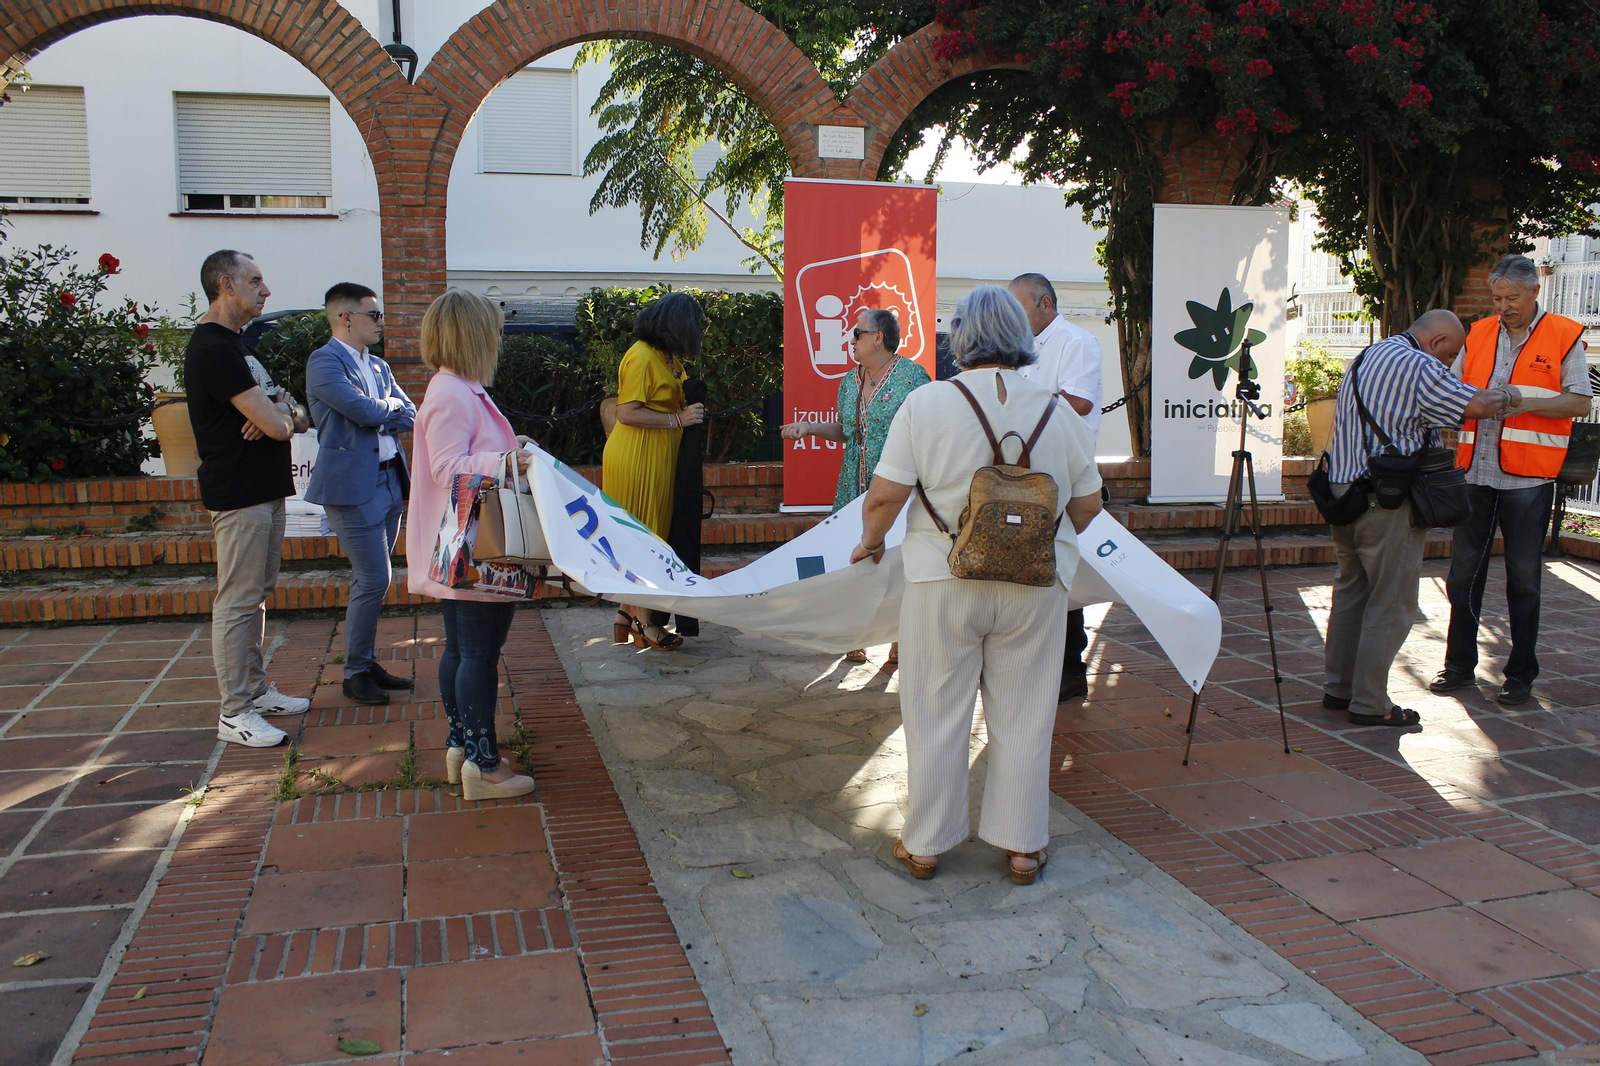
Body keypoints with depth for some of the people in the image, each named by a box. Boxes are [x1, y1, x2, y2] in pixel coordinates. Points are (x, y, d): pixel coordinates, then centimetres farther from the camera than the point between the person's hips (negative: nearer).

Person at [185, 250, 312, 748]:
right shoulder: (213, 348, -17)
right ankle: (235, 713, 3)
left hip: (265, 490, 10)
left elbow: (296, 418, 15)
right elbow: (276, 424, -22)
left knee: (257, 595, 16)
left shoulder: (234, 344, 17)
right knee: (237, 602, -4)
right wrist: (282, 412, 1)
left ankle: (257, 689, 27)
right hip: (239, 495, -10)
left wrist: (278, 411, -9)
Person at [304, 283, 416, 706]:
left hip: (388, 481, 8)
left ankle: (366, 663, 24)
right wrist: (390, 407, -2)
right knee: (374, 579, -8)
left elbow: (409, 416, 9)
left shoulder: (378, 366, 16)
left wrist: (377, 418, -10)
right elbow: (365, 411, -20)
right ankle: (355, 673, 5)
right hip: (352, 484, -8)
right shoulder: (324, 362, -10)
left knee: (371, 579, 13)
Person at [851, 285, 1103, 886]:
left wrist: (869, 541, 9)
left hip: (944, 581, -2)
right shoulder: (1059, 412, 0)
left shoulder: (925, 404, -9)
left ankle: (924, 846, 23)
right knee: (1023, 718, 13)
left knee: (936, 717, 11)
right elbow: (1087, 504, 7)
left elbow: (884, 498, -11)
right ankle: (1022, 847, 24)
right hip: (1036, 586, 2)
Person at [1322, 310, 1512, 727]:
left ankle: (1337, 687, 22)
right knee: (1392, 602, 0)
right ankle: (1369, 703, 4)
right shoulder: (1419, 367, -12)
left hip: (1342, 488, 9)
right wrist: (1504, 397, 10)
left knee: (1350, 589, 16)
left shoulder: (1366, 357, 16)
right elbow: (1477, 406, -10)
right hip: (1385, 500, -9)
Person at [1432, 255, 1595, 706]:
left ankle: (1521, 674, 14)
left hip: (1527, 478, -4)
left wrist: (1526, 402, -17)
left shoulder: (1564, 336, 1)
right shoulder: (1478, 334, 12)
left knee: (1523, 578, 3)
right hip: (1475, 474, 4)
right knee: (1463, 571, 8)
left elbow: (1580, 402, -3)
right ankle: (1460, 663, 20)